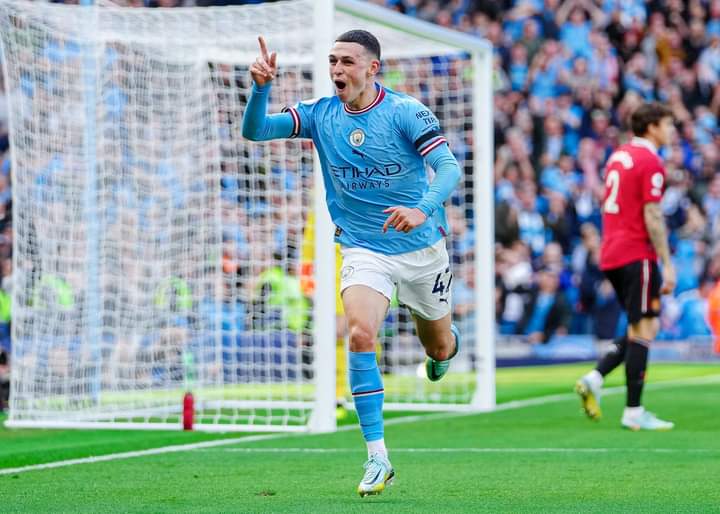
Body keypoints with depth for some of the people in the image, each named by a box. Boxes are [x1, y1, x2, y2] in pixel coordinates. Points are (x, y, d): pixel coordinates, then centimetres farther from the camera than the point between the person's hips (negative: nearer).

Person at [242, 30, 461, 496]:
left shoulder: (405, 112, -14)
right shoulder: (319, 114, -3)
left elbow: (449, 167, -22)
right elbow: (254, 131, -9)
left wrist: (423, 208, -41)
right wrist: (261, 87, -29)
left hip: (422, 247, -1)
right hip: (363, 250, 1)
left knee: (439, 349, 16)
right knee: (360, 334, -26)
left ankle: (447, 339, 59)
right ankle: (378, 459, -22)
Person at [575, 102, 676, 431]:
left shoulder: (618, 156, 16)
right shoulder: (650, 162, -11)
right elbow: (652, 216, -16)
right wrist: (667, 264, -14)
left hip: (611, 255, 9)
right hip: (637, 254, -9)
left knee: (642, 328, 16)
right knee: (644, 329, -4)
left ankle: (594, 379, 3)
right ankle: (633, 413, -4)